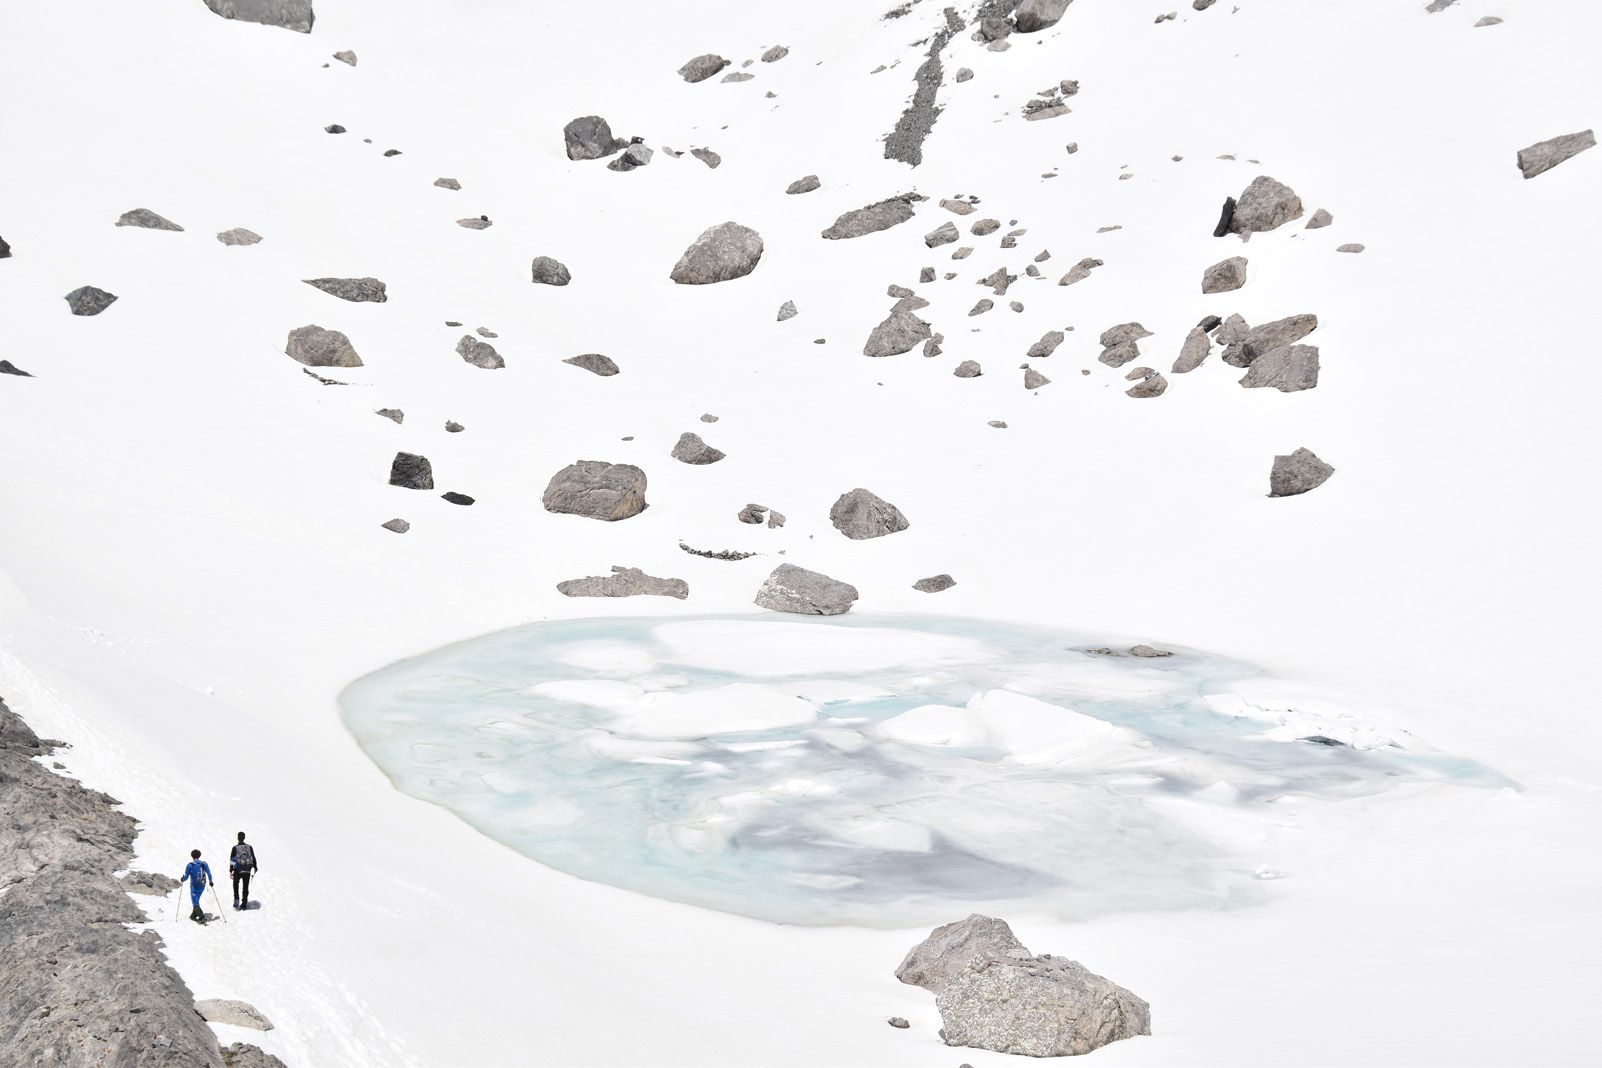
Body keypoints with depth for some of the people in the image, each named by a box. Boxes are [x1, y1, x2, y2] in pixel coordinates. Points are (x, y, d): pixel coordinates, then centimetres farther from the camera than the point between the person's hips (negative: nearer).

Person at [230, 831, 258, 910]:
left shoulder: (235, 848, -8)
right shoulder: (249, 847, 0)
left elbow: (232, 859, -9)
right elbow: (253, 858, 7)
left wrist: (231, 870, -5)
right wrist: (255, 867, 21)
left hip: (238, 870, -2)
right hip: (247, 870, 2)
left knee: (236, 884, 21)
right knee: (245, 887, 10)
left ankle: (236, 898, 2)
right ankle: (244, 904, 12)